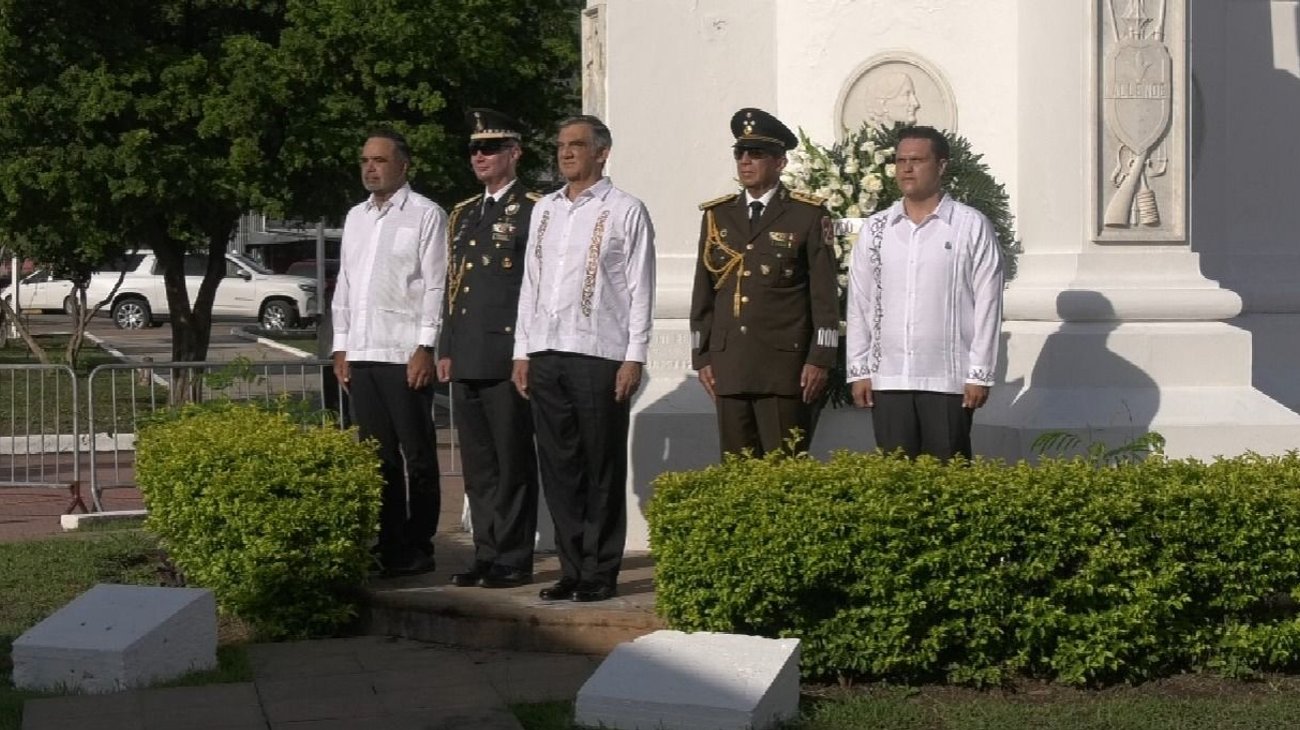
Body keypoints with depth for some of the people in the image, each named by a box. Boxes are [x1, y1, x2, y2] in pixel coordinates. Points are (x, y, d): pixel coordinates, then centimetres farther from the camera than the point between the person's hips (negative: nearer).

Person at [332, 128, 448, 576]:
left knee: (416, 456, 0)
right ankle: (388, 546, 12)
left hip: (405, 354, -6)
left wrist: (426, 348, -14)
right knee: (377, 455, 8)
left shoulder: (425, 215, -2)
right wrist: (341, 347, 12)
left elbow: (435, 286, -7)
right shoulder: (356, 217, 17)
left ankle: (417, 548, 6)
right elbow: (344, 284, 19)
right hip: (361, 354, 6)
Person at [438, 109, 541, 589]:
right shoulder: (463, 215, 19)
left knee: (513, 463, -2)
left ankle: (514, 559, 3)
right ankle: (486, 553, 17)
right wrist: (445, 350, 16)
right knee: (477, 465, 10)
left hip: (509, 359, -7)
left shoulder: (532, 212, -5)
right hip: (466, 361, 7)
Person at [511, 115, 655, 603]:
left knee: (602, 470, -1)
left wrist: (634, 358, -9)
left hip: (599, 356, -5)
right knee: (558, 467, 6)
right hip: (546, 355, 5)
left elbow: (640, 289, -3)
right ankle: (572, 568, 13)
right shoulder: (544, 209, 17)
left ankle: (600, 573, 5)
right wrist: (522, 351, 13)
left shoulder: (625, 211, 0)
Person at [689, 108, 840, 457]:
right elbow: (703, 293, 16)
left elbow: (825, 294, -2)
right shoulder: (717, 215, 14)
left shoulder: (809, 216, 1)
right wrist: (701, 357, 10)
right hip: (728, 367, 4)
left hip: (786, 369, -4)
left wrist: (819, 360, -8)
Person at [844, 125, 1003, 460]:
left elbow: (987, 304, -1)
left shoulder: (972, 226, 0)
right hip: (888, 380, 3)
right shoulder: (875, 229, 10)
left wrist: (980, 374, -5)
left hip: (949, 381, -3)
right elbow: (859, 304, 11)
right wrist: (858, 370, 6)